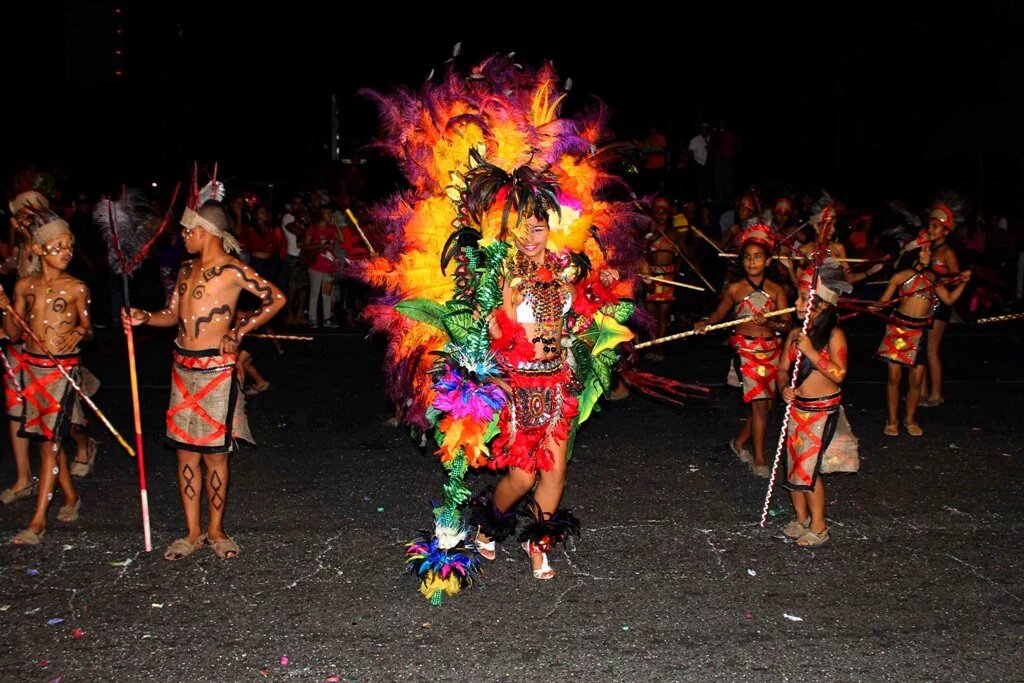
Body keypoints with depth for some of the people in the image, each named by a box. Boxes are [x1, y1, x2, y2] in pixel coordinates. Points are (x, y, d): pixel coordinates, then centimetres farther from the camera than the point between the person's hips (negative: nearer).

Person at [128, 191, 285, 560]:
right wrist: (144, 317, -1)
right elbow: (173, 315, 18)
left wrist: (239, 331, -5)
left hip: (215, 368, -7)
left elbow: (276, 298, -8)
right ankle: (192, 532, 19)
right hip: (182, 367, 7)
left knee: (214, 453, 1)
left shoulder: (232, 270, -8)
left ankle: (216, 530, 17)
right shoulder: (186, 269, 14)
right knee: (186, 451, 9)